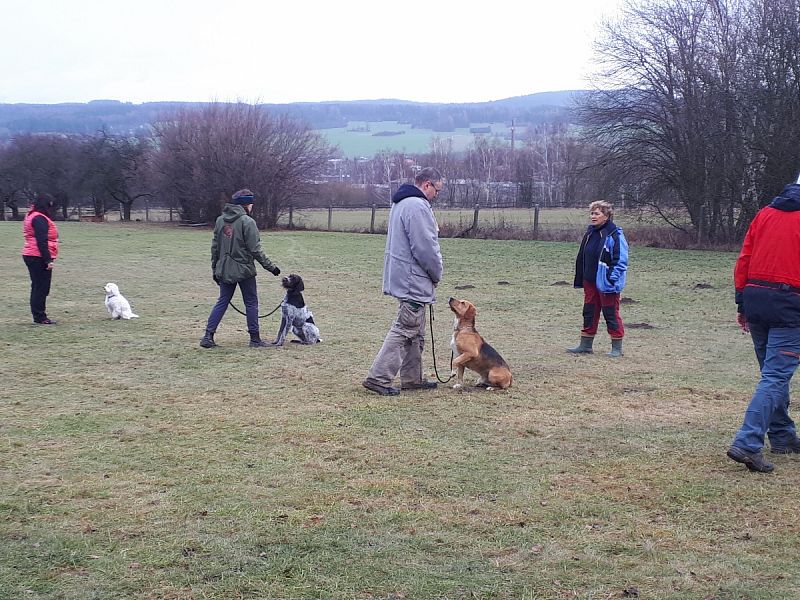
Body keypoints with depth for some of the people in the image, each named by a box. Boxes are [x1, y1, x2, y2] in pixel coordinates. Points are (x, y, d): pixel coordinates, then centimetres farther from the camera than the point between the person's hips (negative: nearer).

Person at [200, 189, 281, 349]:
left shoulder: (220, 220, 6)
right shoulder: (247, 222, -13)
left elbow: (215, 247, 10)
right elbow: (255, 250, -14)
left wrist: (215, 268, 18)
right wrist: (270, 267, -7)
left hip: (224, 270, 6)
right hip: (244, 270, -6)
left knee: (222, 302, 12)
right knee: (251, 303, 7)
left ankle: (208, 336, 5)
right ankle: (255, 339, 11)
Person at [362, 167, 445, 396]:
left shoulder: (400, 203, 17)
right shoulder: (418, 206, -18)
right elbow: (426, 248, -20)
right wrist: (437, 274, -6)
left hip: (401, 277, 11)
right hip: (413, 280, -11)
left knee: (415, 333, 16)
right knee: (405, 329, -8)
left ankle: (412, 378, 22)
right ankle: (378, 377, -8)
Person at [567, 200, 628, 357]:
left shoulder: (615, 235, -13)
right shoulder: (590, 233, 11)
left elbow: (621, 260, -15)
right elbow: (581, 258, 16)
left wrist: (612, 279, -20)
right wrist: (580, 280, 14)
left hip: (606, 283, -7)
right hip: (590, 282, 7)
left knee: (611, 315, 0)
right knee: (589, 313, 13)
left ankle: (617, 348, 10)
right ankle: (585, 345, 23)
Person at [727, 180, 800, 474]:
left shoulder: (765, 213, 11)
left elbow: (743, 259, 10)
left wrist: (742, 304, 13)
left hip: (754, 297, 6)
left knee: (773, 372, 20)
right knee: (776, 377, -7)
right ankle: (747, 443, -17)